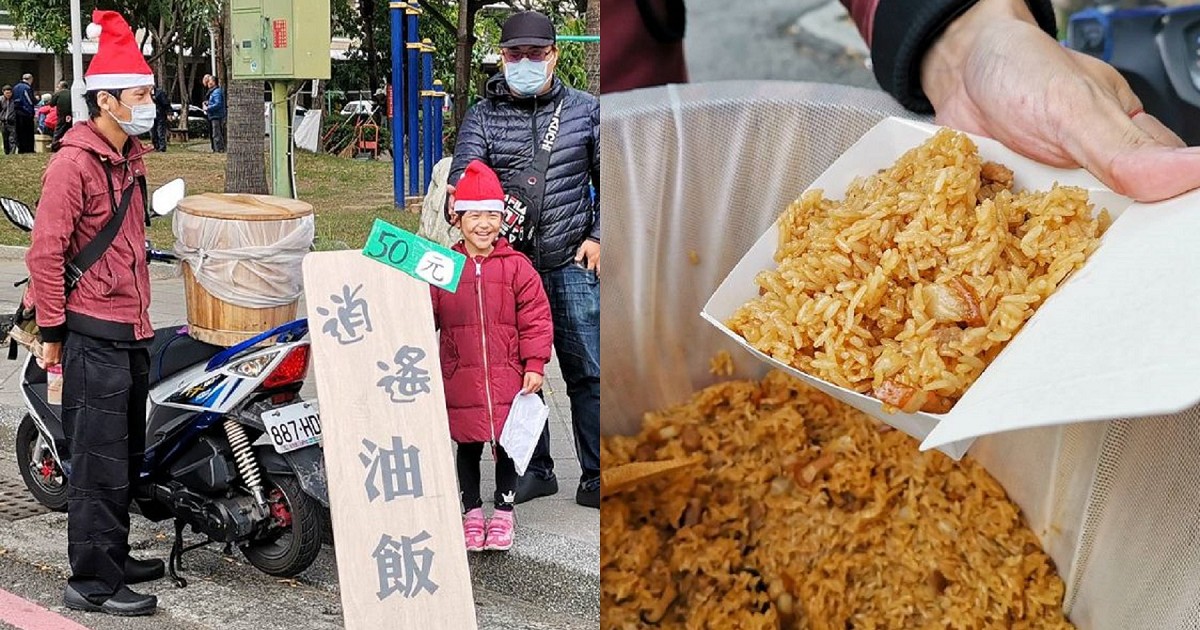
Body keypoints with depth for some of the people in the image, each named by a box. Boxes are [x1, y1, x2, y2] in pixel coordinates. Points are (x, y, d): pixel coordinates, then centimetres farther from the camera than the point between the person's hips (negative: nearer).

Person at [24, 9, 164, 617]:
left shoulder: (130, 155, 14)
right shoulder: (74, 161, -14)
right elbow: (45, 251, -16)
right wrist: (52, 329, -14)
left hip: (132, 328, 9)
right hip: (93, 333, -9)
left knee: (126, 454, 16)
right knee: (99, 461, -6)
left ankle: (113, 558, 28)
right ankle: (91, 583, 1)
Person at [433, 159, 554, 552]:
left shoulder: (516, 266, -1)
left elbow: (536, 318, 0)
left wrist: (535, 364, -5)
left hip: (508, 375, 0)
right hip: (461, 377, 1)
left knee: (507, 444, 7)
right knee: (468, 445, 10)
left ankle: (503, 512, 23)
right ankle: (472, 512, 25)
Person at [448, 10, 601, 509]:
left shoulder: (584, 110, 7)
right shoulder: (483, 116, 6)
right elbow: (464, 170, -8)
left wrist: (598, 236, 1)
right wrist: (461, 199, -30)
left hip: (572, 263, -1)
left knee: (588, 372, 0)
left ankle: (596, 478, 7)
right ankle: (534, 469, 21)